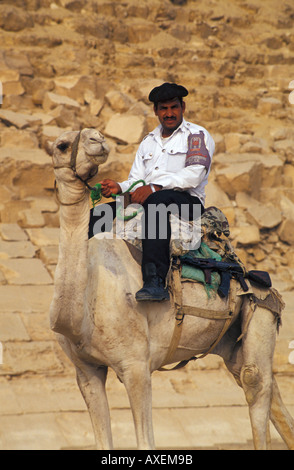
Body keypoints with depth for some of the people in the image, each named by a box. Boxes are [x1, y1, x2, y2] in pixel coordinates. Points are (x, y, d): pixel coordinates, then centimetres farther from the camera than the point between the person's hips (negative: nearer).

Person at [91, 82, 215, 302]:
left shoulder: (197, 135, 5)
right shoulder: (148, 142, 26)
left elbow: (194, 176, -11)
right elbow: (136, 180, 18)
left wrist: (155, 187, -22)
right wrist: (120, 187, -6)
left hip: (189, 202, -7)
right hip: (147, 201, 7)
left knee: (156, 201, -41)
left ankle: (155, 282, -51)